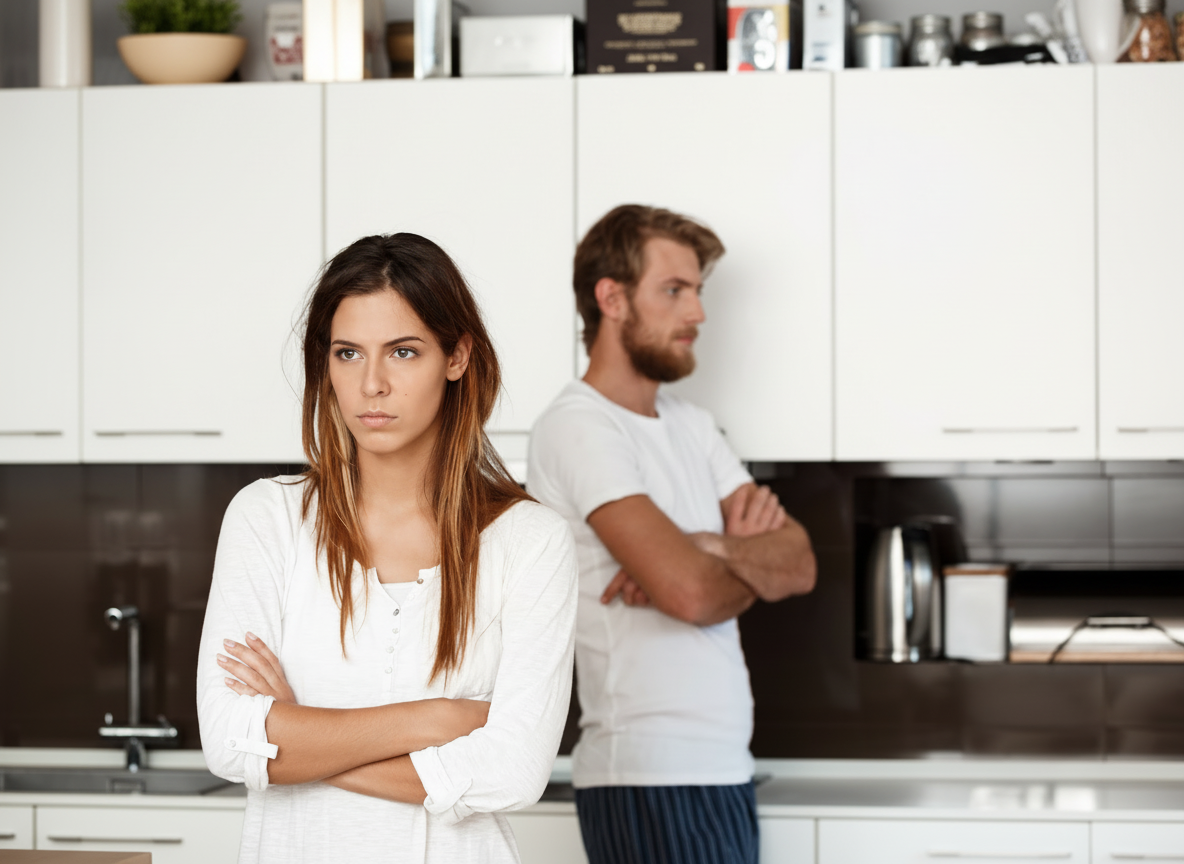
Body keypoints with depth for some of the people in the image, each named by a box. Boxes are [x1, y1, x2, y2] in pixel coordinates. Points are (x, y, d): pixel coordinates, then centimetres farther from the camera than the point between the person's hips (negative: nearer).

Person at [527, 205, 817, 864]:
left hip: (723, 765, 8)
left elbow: (800, 563, 7)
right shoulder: (578, 428, -12)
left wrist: (710, 546, -13)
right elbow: (690, 592, -23)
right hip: (653, 782, -8)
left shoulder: (691, 425, 16)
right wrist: (756, 565, -1)